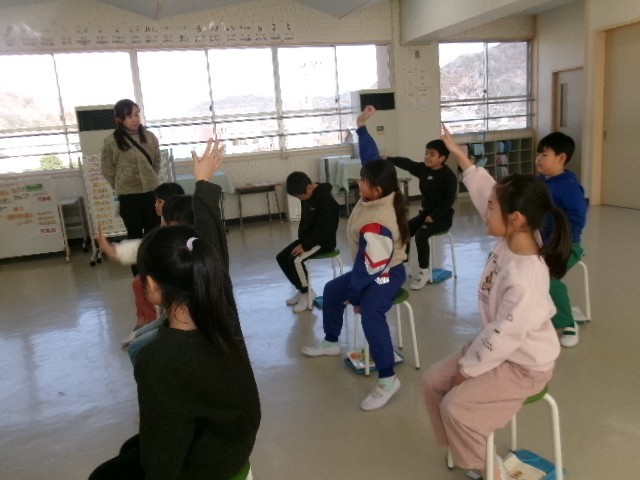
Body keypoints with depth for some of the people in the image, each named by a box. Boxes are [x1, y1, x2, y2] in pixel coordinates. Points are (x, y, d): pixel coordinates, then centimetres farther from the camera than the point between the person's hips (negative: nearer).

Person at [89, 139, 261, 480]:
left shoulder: (158, 359, -36)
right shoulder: (221, 311, -20)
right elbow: (213, 245, -5)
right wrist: (204, 181, 6)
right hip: (236, 443, 6)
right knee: (130, 449, 29)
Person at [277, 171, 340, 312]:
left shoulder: (325, 199, -23)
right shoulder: (307, 196, 5)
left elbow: (323, 228, -26)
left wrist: (305, 245, -24)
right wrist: (301, 239, 3)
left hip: (323, 240, -9)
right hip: (308, 237, 9)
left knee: (295, 260, -25)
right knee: (281, 257, -1)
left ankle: (307, 293, -4)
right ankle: (302, 290, 9)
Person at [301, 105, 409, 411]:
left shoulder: (376, 226, -36)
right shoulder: (379, 196, -12)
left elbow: (370, 266, -29)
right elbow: (371, 158, -1)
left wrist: (354, 295, -16)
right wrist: (361, 127, -3)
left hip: (385, 275, -11)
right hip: (373, 270, 11)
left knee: (370, 315, -35)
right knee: (332, 290, 21)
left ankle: (387, 379, -30)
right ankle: (331, 342, 38)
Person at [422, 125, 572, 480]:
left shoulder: (525, 283, -37)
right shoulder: (512, 239, -14)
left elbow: (502, 337, -28)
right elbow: (484, 189, -2)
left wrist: (467, 369, -14)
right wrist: (457, 153, 1)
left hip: (524, 365, -8)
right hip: (497, 347, 9)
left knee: (456, 407, -16)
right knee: (433, 381, 6)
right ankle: (463, 449, 25)